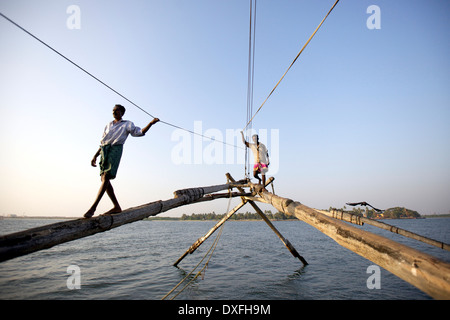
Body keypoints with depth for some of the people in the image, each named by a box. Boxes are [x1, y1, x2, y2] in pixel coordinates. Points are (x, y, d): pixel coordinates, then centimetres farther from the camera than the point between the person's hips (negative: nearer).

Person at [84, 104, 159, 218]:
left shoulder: (127, 124, 14)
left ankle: (93, 208, -22)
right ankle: (117, 207, 4)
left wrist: (151, 123, -8)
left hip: (116, 149, -6)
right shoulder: (108, 125, 27)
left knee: (106, 178, -18)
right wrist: (95, 155, 16)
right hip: (104, 150, 6)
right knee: (104, 179, -2)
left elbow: (140, 132, 3)